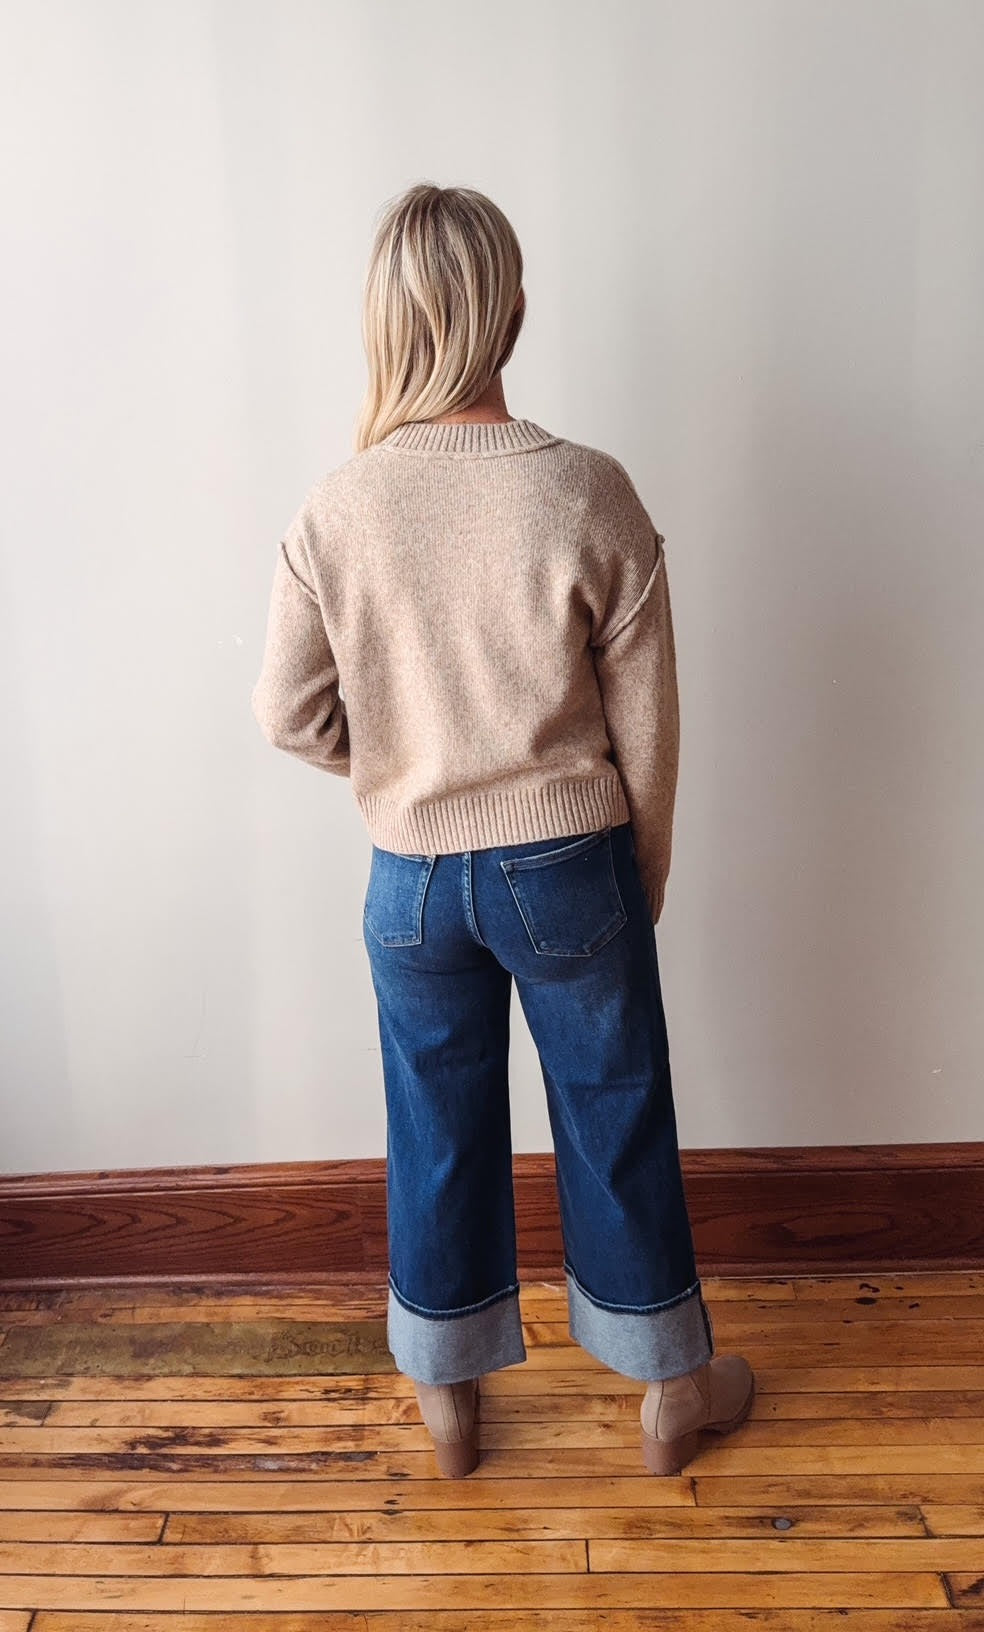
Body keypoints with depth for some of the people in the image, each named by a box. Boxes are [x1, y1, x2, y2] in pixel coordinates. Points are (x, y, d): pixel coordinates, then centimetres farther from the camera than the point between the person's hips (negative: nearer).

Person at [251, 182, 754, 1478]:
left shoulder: (335, 509, -9)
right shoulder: (589, 493, -14)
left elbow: (290, 712, -3)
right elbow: (645, 717, -8)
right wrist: (646, 862, 8)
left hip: (413, 879, 2)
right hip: (570, 866, -1)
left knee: (439, 1128, 19)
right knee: (616, 1122, 16)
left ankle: (448, 1403, 39)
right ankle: (673, 1391, 37)